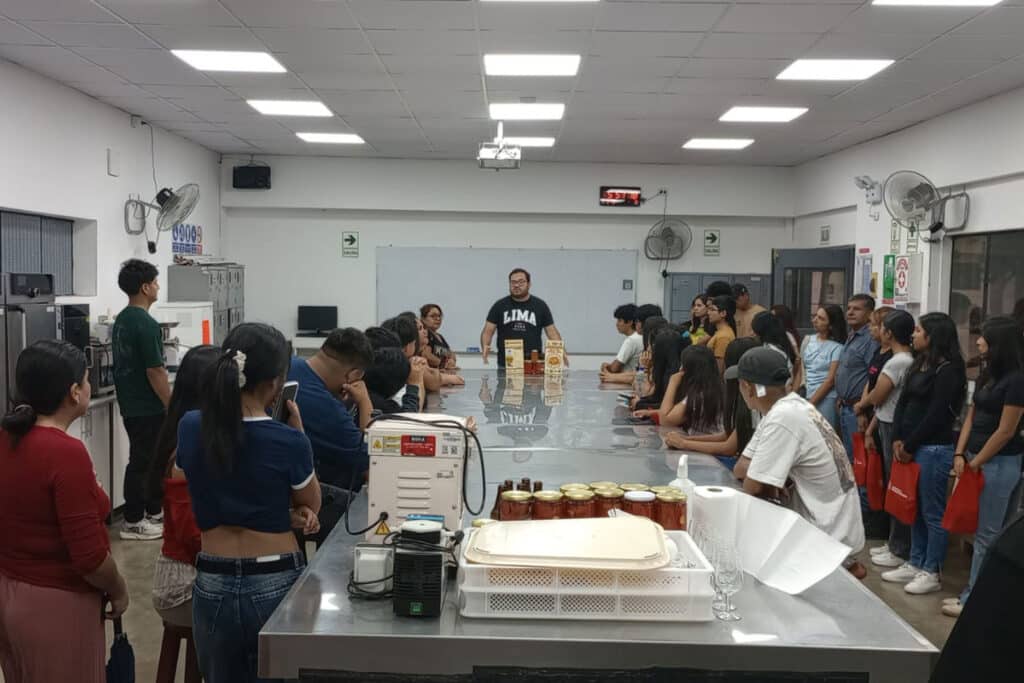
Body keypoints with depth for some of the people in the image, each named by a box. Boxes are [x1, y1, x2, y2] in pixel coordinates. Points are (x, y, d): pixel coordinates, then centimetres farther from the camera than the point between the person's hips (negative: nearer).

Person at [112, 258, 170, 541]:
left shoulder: (120, 320, 10)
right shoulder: (146, 324, -21)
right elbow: (155, 372, -22)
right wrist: (172, 407, -14)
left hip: (130, 403, 10)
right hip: (147, 407, -10)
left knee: (151, 459, 18)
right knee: (141, 462, 0)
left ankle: (154, 512, 28)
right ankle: (132, 522, 9)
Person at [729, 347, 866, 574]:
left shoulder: (782, 419, -26)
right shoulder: (786, 407, 3)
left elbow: (753, 487, -21)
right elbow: (741, 467, 6)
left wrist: (771, 483, -1)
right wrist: (774, 479, -12)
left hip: (831, 536, -8)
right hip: (824, 523, 8)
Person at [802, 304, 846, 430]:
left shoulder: (837, 347, -7)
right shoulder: (807, 340, 9)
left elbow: (831, 380, -10)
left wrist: (810, 403, -11)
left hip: (825, 400, -5)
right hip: (804, 396, 5)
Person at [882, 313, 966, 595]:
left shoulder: (948, 370, -12)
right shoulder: (919, 364, 15)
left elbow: (937, 415, -16)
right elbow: (903, 402, 13)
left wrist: (910, 445, -10)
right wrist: (898, 439, 2)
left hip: (934, 448, -9)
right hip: (911, 446, 9)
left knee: (933, 512, 1)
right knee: (915, 508, 15)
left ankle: (932, 572, 10)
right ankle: (915, 564, 25)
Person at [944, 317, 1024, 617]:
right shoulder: (989, 373, 10)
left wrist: (975, 463, -10)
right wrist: (960, 454, 2)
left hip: (1000, 463, -8)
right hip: (976, 457, 8)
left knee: (987, 533, 1)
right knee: (978, 529, 13)